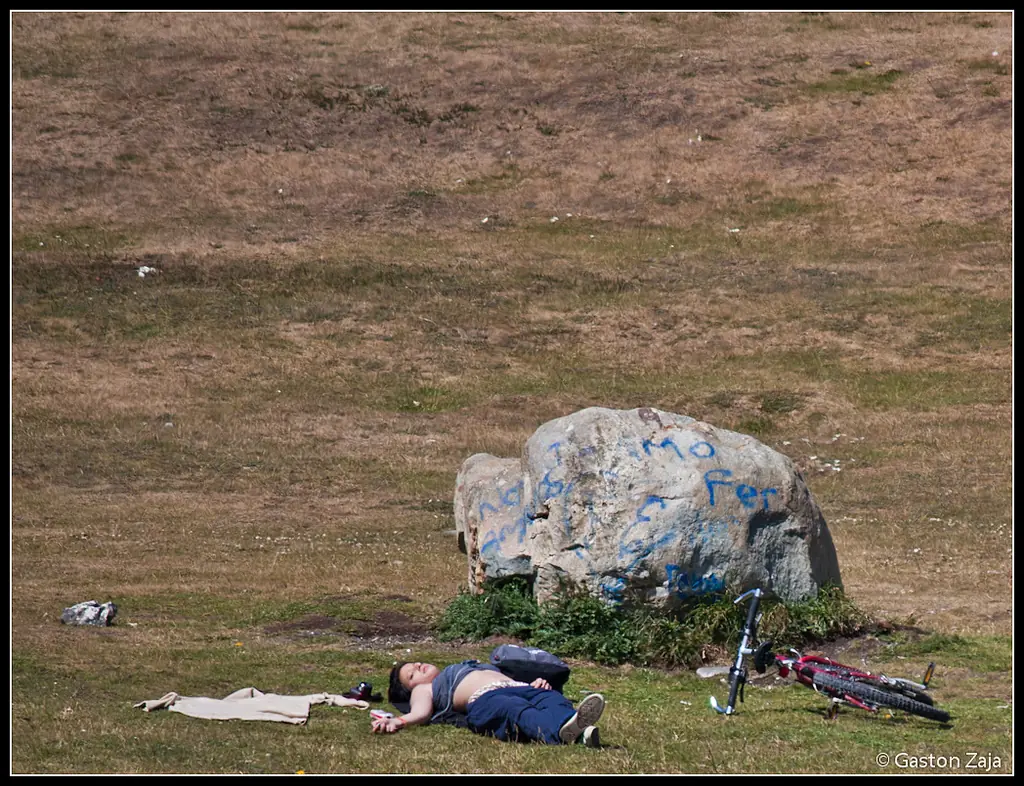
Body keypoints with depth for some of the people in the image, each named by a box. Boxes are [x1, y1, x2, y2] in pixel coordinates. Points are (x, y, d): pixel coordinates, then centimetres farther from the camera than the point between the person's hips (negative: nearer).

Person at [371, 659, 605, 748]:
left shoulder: (478, 667, 46)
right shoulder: (424, 690, 31)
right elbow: (419, 712, 9)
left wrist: (537, 683, 12)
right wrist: (396, 722, -13)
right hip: (484, 697, -5)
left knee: (553, 700, -30)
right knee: (519, 712, -38)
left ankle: (578, 731, -64)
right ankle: (565, 730, -70)